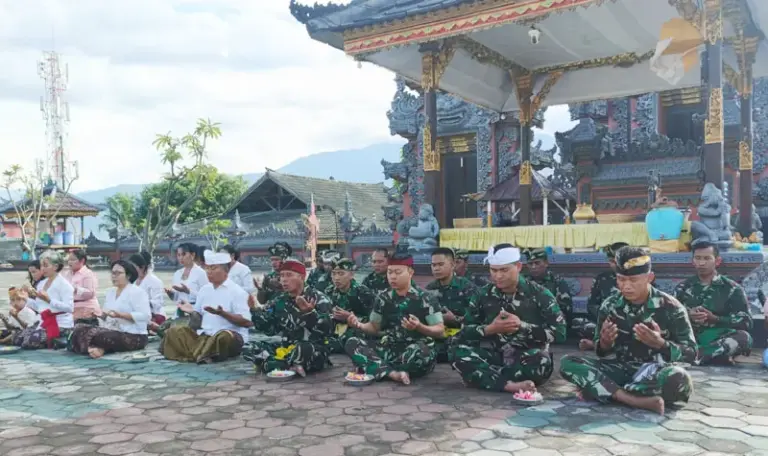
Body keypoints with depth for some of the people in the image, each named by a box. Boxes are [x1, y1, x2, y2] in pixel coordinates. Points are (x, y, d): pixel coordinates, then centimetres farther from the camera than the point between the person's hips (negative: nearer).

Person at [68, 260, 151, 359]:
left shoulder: (137, 292, -7)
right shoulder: (110, 292, 17)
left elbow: (145, 316, -19)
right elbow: (106, 316, 18)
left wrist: (120, 315, -23)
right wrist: (103, 316, -6)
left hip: (133, 337, -8)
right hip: (112, 331, 9)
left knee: (93, 334, -28)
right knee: (80, 329, -10)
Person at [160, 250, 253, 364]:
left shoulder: (237, 291, -7)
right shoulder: (204, 289, 13)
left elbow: (246, 322, -15)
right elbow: (200, 317, 18)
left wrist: (222, 313, -24)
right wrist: (192, 312, -5)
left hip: (230, 336, -7)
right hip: (204, 335, 7)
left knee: (224, 337, -39)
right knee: (173, 332, -5)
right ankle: (202, 355, -23)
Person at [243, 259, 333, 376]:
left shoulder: (318, 298, -9)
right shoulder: (280, 300, 9)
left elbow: (327, 330, -20)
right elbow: (268, 328, 9)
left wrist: (309, 312, -34)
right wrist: (254, 309, -3)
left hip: (315, 352, -6)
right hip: (288, 348, 6)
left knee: (302, 349, -40)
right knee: (249, 349, -9)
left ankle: (271, 365, -14)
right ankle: (290, 367, -24)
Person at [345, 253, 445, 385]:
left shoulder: (424, 298, -6)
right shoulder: (383, 298, 6)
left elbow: (440, 331, -7)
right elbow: (375, 328, 14)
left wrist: (419, 327, -26)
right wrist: (359, 325, -8)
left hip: (418, 348, -4)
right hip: (391, 350, 4)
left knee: (417, 352, -40)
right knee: (352, 344, -16)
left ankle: (378, 370, -15)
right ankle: (393, 373, -33)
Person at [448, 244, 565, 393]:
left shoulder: (539, 294, -2)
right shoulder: (484, 295, 5)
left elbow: (559, 332, -8)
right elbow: (465, 331, 4)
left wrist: (522, 326, -16)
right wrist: (490, 329, -14)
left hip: (529, 360, -2)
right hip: (495, 356, 2)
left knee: (542, 362, -37)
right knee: (458, 352, -25)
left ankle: (480, 378, -23)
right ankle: (510, 385, -37)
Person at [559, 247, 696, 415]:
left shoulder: (670, 307, -8)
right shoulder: (610, 305, -1)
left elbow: (691, 353, -5)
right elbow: (601, 352, 7)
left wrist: (660, 343, -24)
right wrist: (605, 342, -18)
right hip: (621, 370, 3)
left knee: (679, 379, -38)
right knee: (567, 363, -20)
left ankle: (608, 391, -22)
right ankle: (636, 400, -33)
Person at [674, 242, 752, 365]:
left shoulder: (732, 289, 8)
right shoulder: (682, 288, 13)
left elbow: (746, 322, 0)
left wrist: (714, 319, -12)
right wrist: (687, 316, -14)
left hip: (719, 341, -1)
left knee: (744, 337, -33)